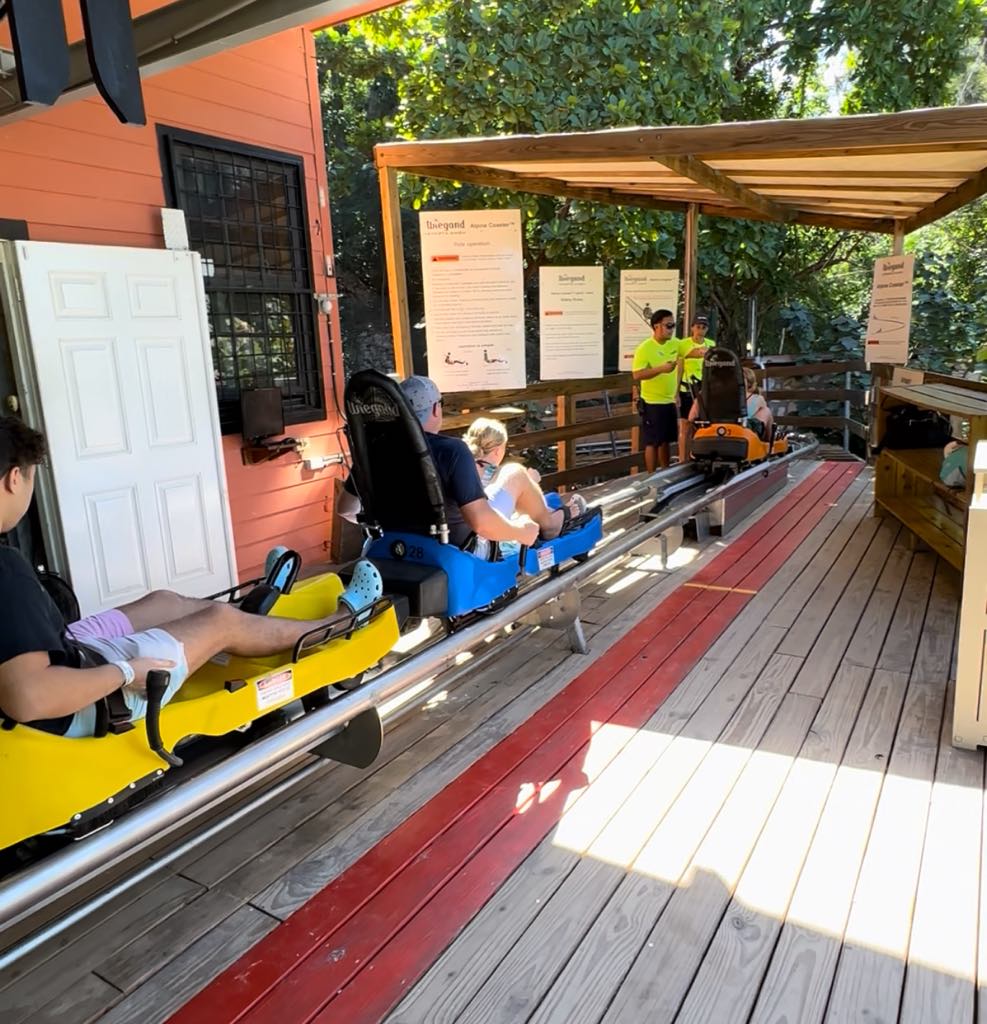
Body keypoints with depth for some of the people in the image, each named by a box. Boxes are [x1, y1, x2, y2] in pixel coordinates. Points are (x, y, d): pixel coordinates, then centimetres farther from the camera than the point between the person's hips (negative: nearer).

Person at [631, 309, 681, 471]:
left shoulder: (675, 344, 5)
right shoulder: (644, 348, -16)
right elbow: (636, 375, -24)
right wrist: (661, 368, -31)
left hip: (670, 401, 7)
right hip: (652, 403, -7)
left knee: (666, 441, 17)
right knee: (652, 443, -1)